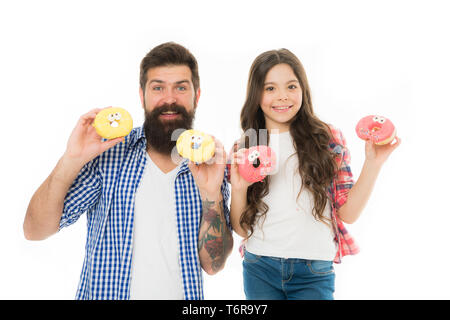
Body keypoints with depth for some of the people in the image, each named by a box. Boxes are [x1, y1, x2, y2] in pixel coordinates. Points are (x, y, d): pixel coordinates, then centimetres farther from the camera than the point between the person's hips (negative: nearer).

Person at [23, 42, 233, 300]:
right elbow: (35, 230, -11)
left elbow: (212, 265, -8)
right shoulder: (106, 153, -9)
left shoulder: (211, 165, -5)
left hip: (183, 293, 1)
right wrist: (71, 161, -25)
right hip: (104, 293, -1)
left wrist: (212, 194, -23)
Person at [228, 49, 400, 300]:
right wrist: (238, 189, -14)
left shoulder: (328, 139, -2)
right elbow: (241, 228, 3)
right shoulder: (243, 149, 1)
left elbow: (348, 213, -3)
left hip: (315, 273, -1)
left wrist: (372, 164, -13)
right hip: (259, 269, 2)